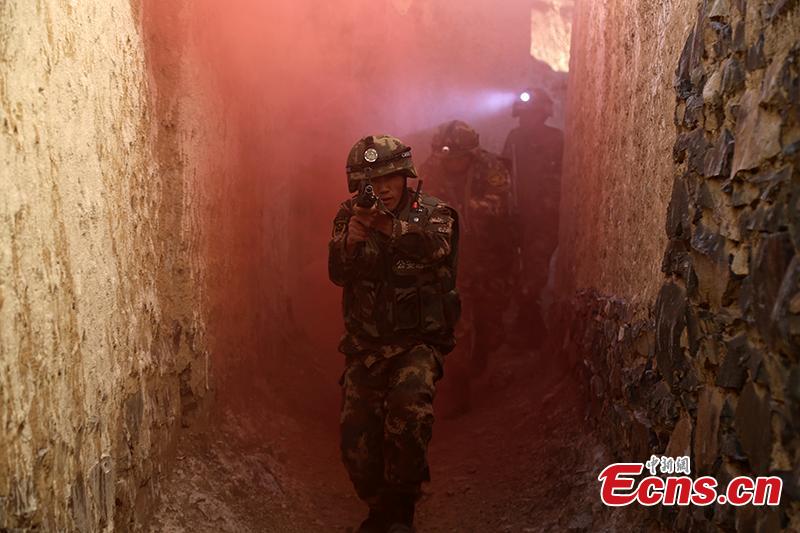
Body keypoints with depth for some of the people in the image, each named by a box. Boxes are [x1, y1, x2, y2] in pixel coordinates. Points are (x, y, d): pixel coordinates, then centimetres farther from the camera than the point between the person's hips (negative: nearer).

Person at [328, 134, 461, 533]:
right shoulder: (349, 216, 3)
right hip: (365, 346, 3)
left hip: (418, 340, -3)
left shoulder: (433, 213, -4)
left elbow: (436, 247, -26)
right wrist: (351, 237, -33)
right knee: (356, 438, 1)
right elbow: (338, 272, -12)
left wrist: (390, 226, -42)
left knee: (410, 402, -29)